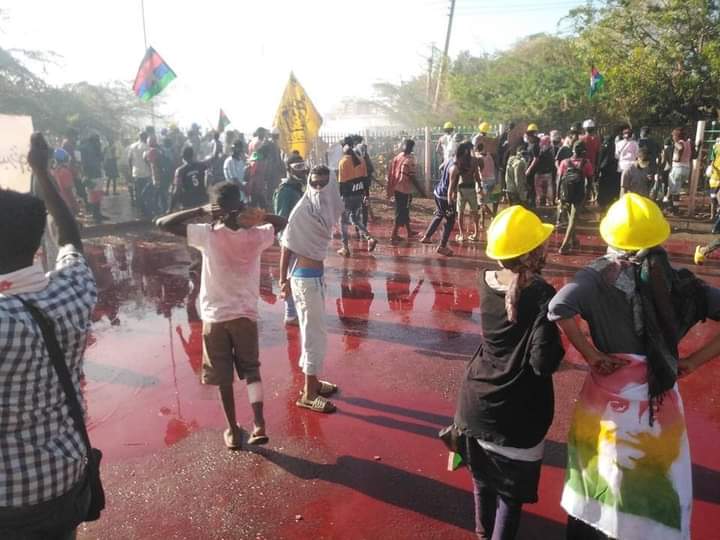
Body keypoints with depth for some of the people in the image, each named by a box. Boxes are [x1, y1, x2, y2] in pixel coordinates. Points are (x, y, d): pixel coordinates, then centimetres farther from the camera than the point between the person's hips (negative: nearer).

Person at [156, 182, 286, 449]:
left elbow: (162, 223, -12)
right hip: (246, 314, 2)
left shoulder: (208, 235, -15)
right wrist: (258, 216, -1)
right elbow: (281, 222, 14)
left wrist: (199, 211, -10)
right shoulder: (255, 236, -7)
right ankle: (259, 424, 6)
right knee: (251, 370, 19)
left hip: (215, 317, -2)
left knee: (223, 378, 14)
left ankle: (233, 431, 24)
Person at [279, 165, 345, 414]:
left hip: (316, 274, 8)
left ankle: (313, 381, 33)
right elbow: (287, 246, -14)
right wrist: (283, 279, -12)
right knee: (315, 332, -1)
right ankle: (308, 393, 10)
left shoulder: (324, 209, 6)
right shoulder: (302, 211, -17)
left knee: (313, 330, 18)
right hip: (305, 277, -8)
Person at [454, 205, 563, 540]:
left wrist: (531, 272, 2)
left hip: (477, 399, 6)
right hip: (518, 411, -6)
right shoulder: (542, 295, -22)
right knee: (512, 486, 14)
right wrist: (560, 349, -6)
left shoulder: (486, 281, -5)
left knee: (483, 474, 27)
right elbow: (544, 363, -24)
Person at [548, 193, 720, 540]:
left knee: (594, 484, 20)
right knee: (658, 491, 21)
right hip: (660, 399, 2)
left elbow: (560, 309, -28)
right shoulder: (679, 281, -3)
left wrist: (591, 355, -16)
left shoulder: (599, 276, -12)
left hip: (608, 395, -1)